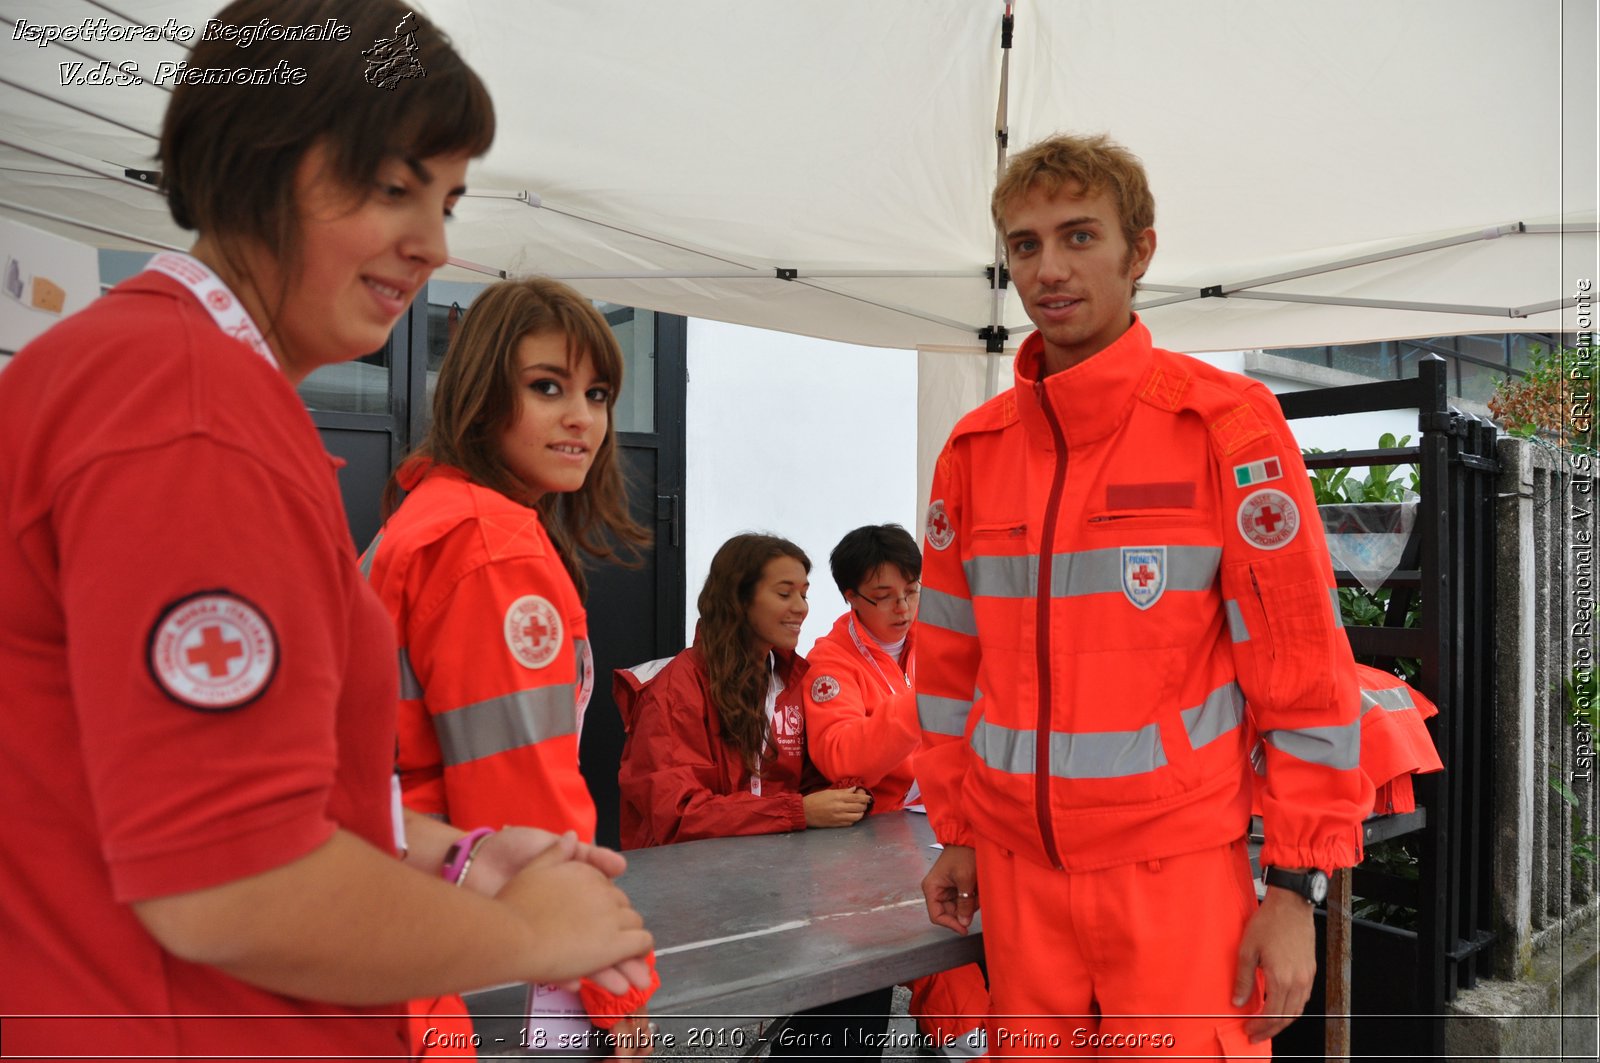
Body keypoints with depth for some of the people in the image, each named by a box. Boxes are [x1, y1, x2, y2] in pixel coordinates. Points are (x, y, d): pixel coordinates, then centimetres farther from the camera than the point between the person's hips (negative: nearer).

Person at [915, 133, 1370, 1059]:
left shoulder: (1227, 424, -8)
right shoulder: (974, 448, 5)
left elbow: (1303, 665, -8)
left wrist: (1295, 886, -8)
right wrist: (955, 834, 12)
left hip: (1178, 871, -4)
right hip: (1017, 873, 4)